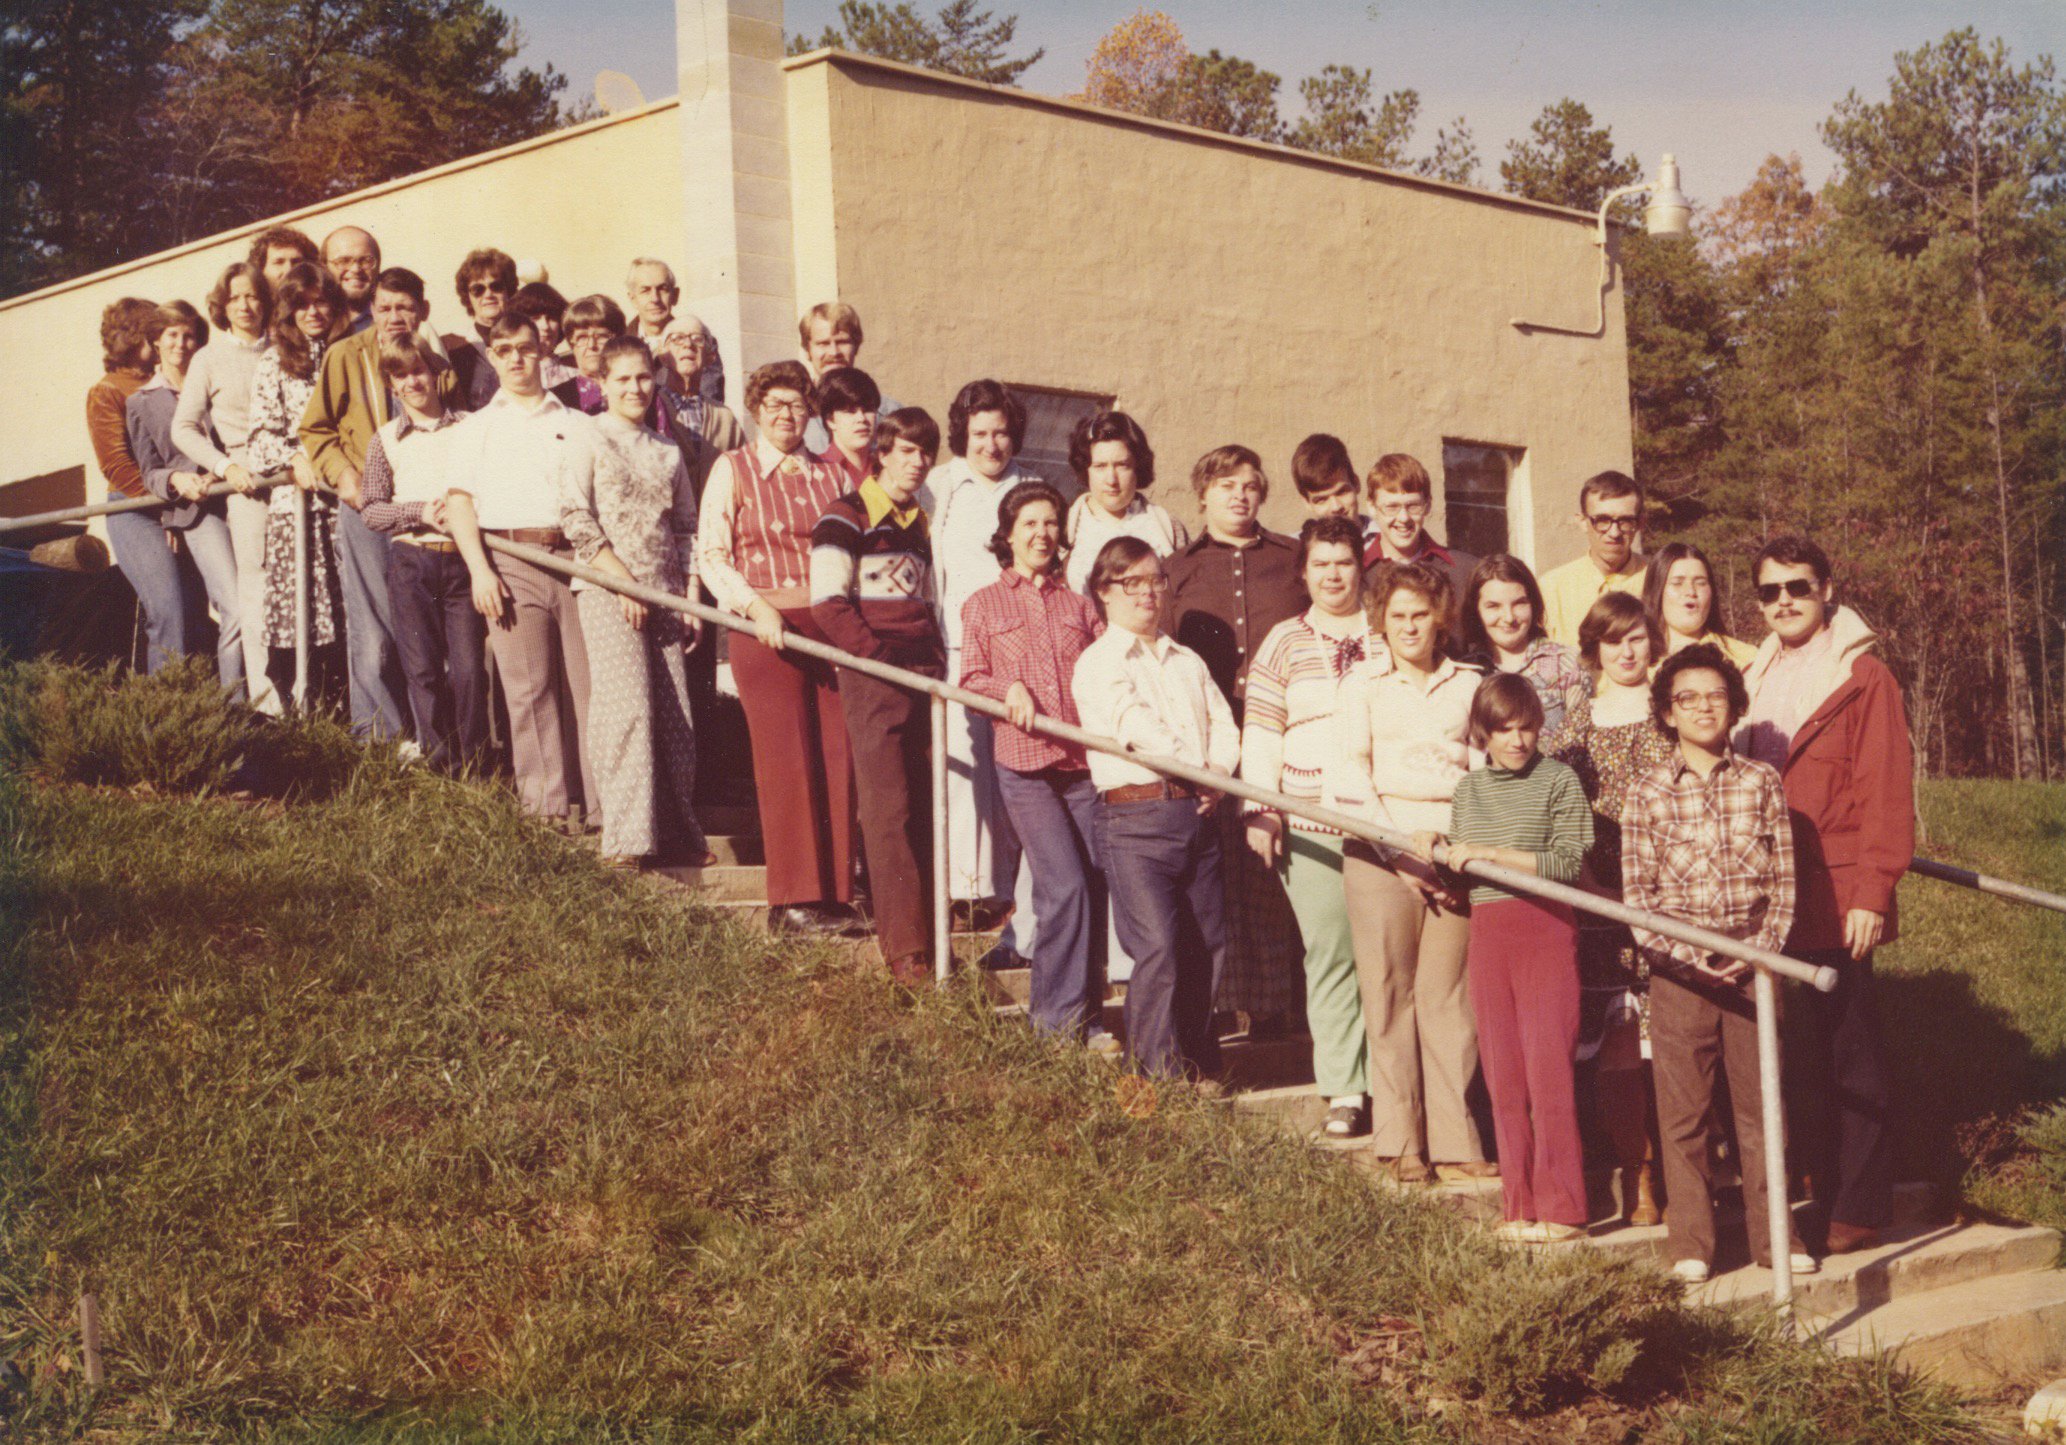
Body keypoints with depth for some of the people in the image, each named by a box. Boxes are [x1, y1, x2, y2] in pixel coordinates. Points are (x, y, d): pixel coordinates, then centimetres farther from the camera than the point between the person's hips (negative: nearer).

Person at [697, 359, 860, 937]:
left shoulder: (829, 475, 15)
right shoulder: (732, 469, 5)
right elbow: (710, 554, -1)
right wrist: (755, 605, -14)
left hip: (830, 625, 3)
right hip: (764, 626, -3)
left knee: (839, 755, -2)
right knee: (786, 758, -6)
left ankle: (836, 894, 4)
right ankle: (793, 899, 0)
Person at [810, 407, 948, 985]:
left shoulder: (921, 523, 20)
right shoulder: (847, 515, -2)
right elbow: (827, 602, -10)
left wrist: (937, 657, 13)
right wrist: (878, 655, -17)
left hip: (922, 671, 7)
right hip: (872, 676, -7)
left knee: (922, 807, 7)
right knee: (889, 808, -9)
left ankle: (921, 930, 16)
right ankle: (903, 947, -8)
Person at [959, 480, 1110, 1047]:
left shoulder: (1079, 604, 18)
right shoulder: (983, 604, 12)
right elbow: (970, 677, 8)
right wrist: (1010, 690, -11)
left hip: (1085, 762, 3)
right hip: (1022, 765, -3)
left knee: (1094, 888, 0)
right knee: (1065, 885, -14)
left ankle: (1083, 1012, 14)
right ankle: (1062, 1011, -1)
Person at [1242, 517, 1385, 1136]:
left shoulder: (1390, 638, 10)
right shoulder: (1284, 643, 10)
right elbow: (1261, 732, 8)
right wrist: (1259, 810, -1)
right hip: (1311, 823, 0)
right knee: (1329, 953, 0)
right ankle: (1344, 1091, 6)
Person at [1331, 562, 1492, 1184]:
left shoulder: (1468, 683, 12)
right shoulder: (1363, 683, 7)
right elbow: (1351, 772, 0)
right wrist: (1398, 848, -9)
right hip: (1379, 851, -1)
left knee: (1447, 994, 1)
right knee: (1389, 995, 0)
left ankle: (1456, 1143, 5)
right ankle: (1402, 1144, 6)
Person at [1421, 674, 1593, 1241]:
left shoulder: (1558, 780, -3)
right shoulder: (1468, 789, 14)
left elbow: (1567, 863, -11)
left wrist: (1492, 853, -15)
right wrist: (1434, 854, 2)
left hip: (1546, 928, -5)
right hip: (1487, 931, 5)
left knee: (1548, 1069, -6)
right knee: (1503, 1074, 6)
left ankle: (1560, 1209, 0)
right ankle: (1520, 1205, 13)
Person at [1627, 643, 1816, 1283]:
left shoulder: (1762, 782, 3)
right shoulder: (1647, 793, 0)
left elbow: (1783, 881, 3)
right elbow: (1637, 895, -1)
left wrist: (1761, 949, -9)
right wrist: (1688, 954, -11)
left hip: (1752, 963, 1)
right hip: (1678, 967, -1)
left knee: (1761, 1104, 7)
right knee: (1684, 1110, 4)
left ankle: (1772, 1234, 18)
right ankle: (1690, 1242, 13)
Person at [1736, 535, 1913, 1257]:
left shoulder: (1862, 677, -4)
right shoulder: (1755, 681, 16)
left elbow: (1886, 793, -9)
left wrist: (1871, 894, -16)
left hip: (1836, 904, -6)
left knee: (1848, 1055, -1)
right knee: (1798, 1055, 9)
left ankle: (1859, 1210, 5)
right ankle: (1819, 1198, 17)